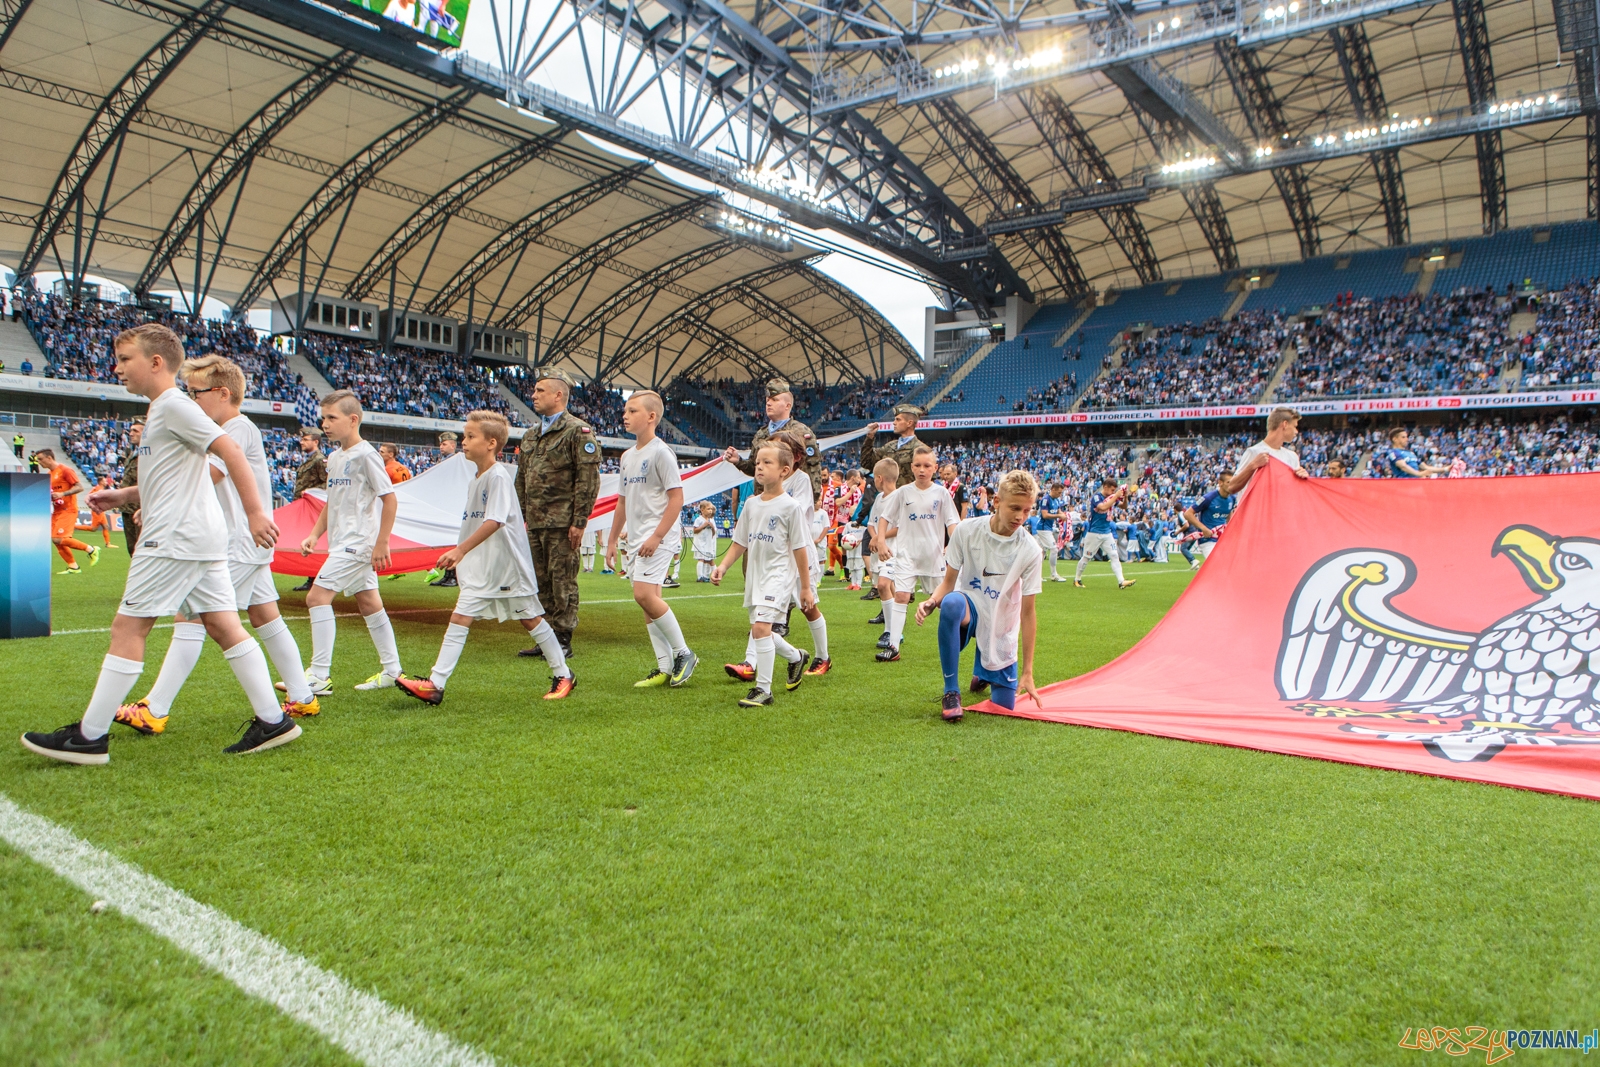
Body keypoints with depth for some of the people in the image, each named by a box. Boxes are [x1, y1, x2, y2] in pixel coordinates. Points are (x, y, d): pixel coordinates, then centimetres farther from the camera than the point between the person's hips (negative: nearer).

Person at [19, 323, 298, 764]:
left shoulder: (173, 405, -9)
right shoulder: (161, 411, 22)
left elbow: (230, 450, -19)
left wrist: (255, 512, -24)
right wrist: (123, 496, 19)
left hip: (177, 537, -10)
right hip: (202, 537, 10)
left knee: (127, 627, -3)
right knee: (223, 626, 7)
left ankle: (90, 737, 4)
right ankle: (272, 720, 6)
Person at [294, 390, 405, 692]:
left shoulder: (365, 455, -12)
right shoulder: (334, 458, 14)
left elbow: (390, 499, -14)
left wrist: (381, 543, -16)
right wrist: (315, 535, 10)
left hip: (357, 542, -9)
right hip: (343, 543, 9)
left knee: (317, 597, -13)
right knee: (368, 602, 11)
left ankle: (319, 676, -8)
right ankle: (391, 670, 18)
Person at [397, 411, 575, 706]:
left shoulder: (499, 476, -16)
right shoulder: (476, 479, 12)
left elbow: (494, 521, -26)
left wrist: (461, 550, -31)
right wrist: (460, 554, 23)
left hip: (509, 563, -8)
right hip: (481, 566, 8)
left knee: (530, 618, 4)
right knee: (459, 617, -2)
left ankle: (563, 675, 20)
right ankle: (435, 685, -4)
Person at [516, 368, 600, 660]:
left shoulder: (578, 431, -6)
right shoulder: (531, 435, 18)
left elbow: (588, 480, -12)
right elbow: (521, 479, 22)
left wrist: (579, 522, -16)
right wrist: (520, 515, 15)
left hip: (561, 523, -7)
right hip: (534, 523, 7)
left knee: (562, 581, -2)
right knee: (540, 582, 11)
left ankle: (563, 640, 6)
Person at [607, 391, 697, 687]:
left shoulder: (660, 452, -9)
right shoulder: (628, 456, 15)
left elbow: (677, 497, -14)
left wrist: (657, 536, -19)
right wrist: (612, 540, 21)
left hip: (657, 538, -9)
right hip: (636, 539, 9)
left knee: (644, 594, -18)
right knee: (648, 599, 7)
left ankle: (684, 654, -3)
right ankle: (665, 668, 14)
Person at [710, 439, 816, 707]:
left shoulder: (790, 506, -8)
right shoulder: (751, 504, 9)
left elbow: (800, 549, -7)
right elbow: (740, 543, 13)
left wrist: (806, 588, -4)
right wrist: (723, 567, -1)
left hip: (779, 574, -7)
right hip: (754, 575, 7)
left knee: (760, 627, -20)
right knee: (760, 630, 14)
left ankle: (763, 689, -10)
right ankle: (796, 657, 42)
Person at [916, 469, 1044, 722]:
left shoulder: (1029, 551, -15)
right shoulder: (966, 530, -15)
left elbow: (1027, 612, -11)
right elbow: (949, 581, -5)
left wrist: (1027, 672, -11)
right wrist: (931, 602, -29)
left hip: (1001, 628, 1)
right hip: (968, 609, -1)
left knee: (1005, 705, -1)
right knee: (951, 602, -38)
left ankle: (982, 671, 37)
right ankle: (951, 692, -24)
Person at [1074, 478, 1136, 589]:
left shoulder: (1111, 497, 7)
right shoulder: (1096, 497, -14)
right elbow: (1103, 507, -32)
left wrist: (1125, 497, -5)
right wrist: (1116, 496, -29)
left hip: (1107, 533, 6)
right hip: (1094, 533, -6)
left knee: (1114, 556, -3)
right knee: (1086, 557, 3)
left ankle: (1121, 582, -7)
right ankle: (1077, 579, 18)